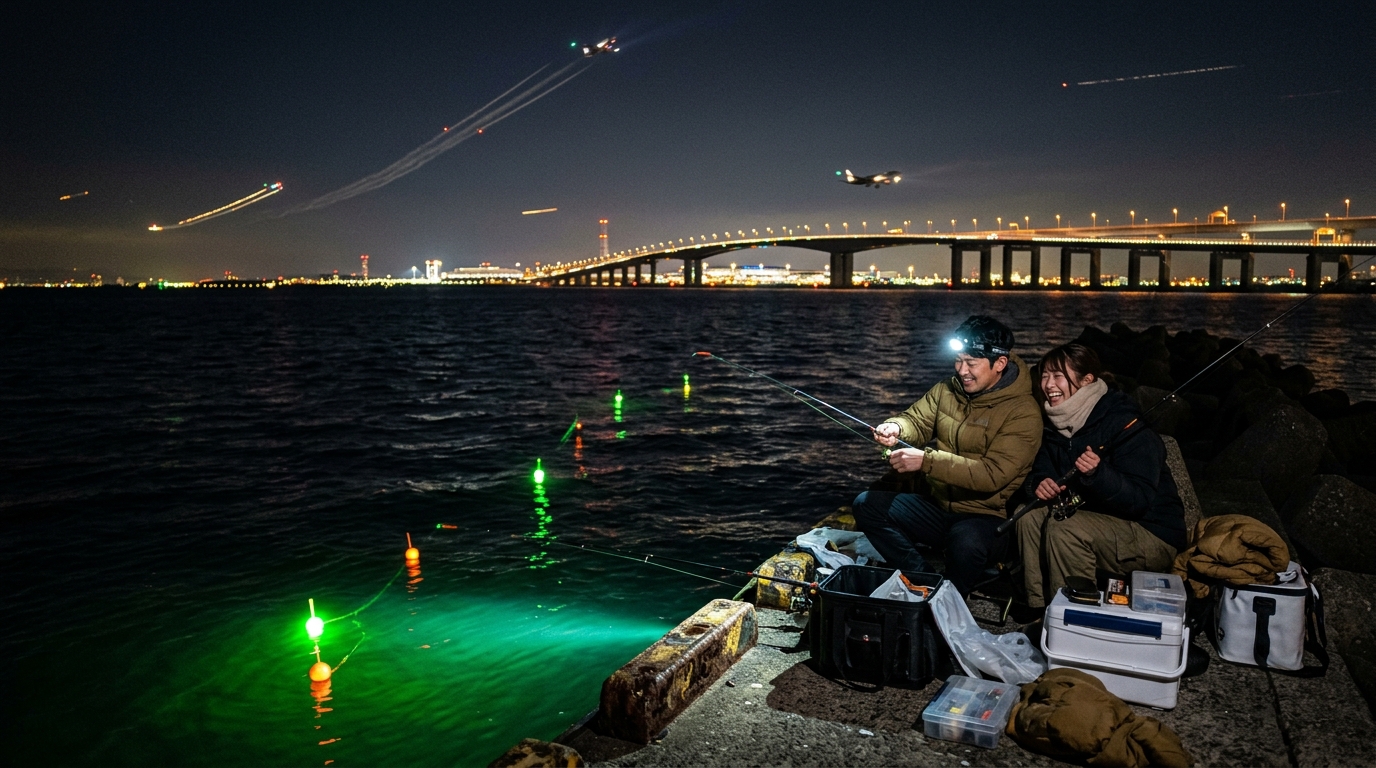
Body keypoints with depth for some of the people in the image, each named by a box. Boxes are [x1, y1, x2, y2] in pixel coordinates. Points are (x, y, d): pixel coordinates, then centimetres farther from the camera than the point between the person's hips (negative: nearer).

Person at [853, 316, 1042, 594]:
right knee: (866, 505, -11)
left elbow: (992, 475, -24)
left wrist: (926, 461, -32)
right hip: (935, 506, 6)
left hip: (988, 516, -6)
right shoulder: (947, 390, 6)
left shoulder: (1023, 412, -14)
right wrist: (896, 428, -21)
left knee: (965, 541, -39)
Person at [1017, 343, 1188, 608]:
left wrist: (1097, 473, -44)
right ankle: (1039, 609, -3)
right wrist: (1040, 483, -17)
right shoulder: (1056, 423, 2)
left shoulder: (1124, 425, -21)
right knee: (1030, 515, -11)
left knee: (1064, 529, -29)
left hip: (1153, 535, -8)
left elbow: (1139, 501, -27)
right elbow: (1041, 470, 7)